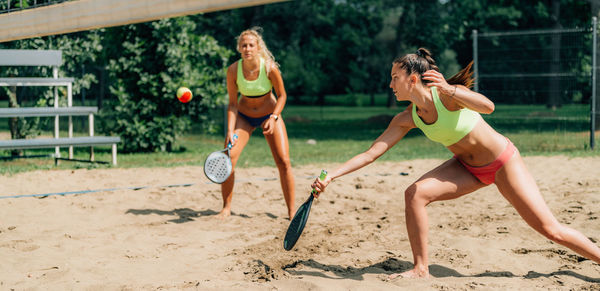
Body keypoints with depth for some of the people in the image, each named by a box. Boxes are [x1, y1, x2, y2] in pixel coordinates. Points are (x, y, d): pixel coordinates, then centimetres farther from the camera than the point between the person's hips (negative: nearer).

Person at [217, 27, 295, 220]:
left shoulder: (270, 68, -24)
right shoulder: (233, 70, -20)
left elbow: (282, 95, -10)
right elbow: (232, 104, -12)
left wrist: (273, 118, -23)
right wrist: (230, 130, -22)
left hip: (270, 113, -1)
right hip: (244, 115, 1)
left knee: (284, 162, -11)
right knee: (228, 158, -13)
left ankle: (292, 211, 1)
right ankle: (226, 208, 3)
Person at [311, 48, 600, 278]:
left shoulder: (446, 94, -26)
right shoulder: (407, 118, -8)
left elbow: (487, 106, -43)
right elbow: (371, 153, -7)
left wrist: (448, 89, -58)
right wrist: (331, 175, -15)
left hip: (503, 159, -5)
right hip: (468, 167, 5)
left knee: (550, 229, -6)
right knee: (414, 194, -17)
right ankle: (421, 269, -8)